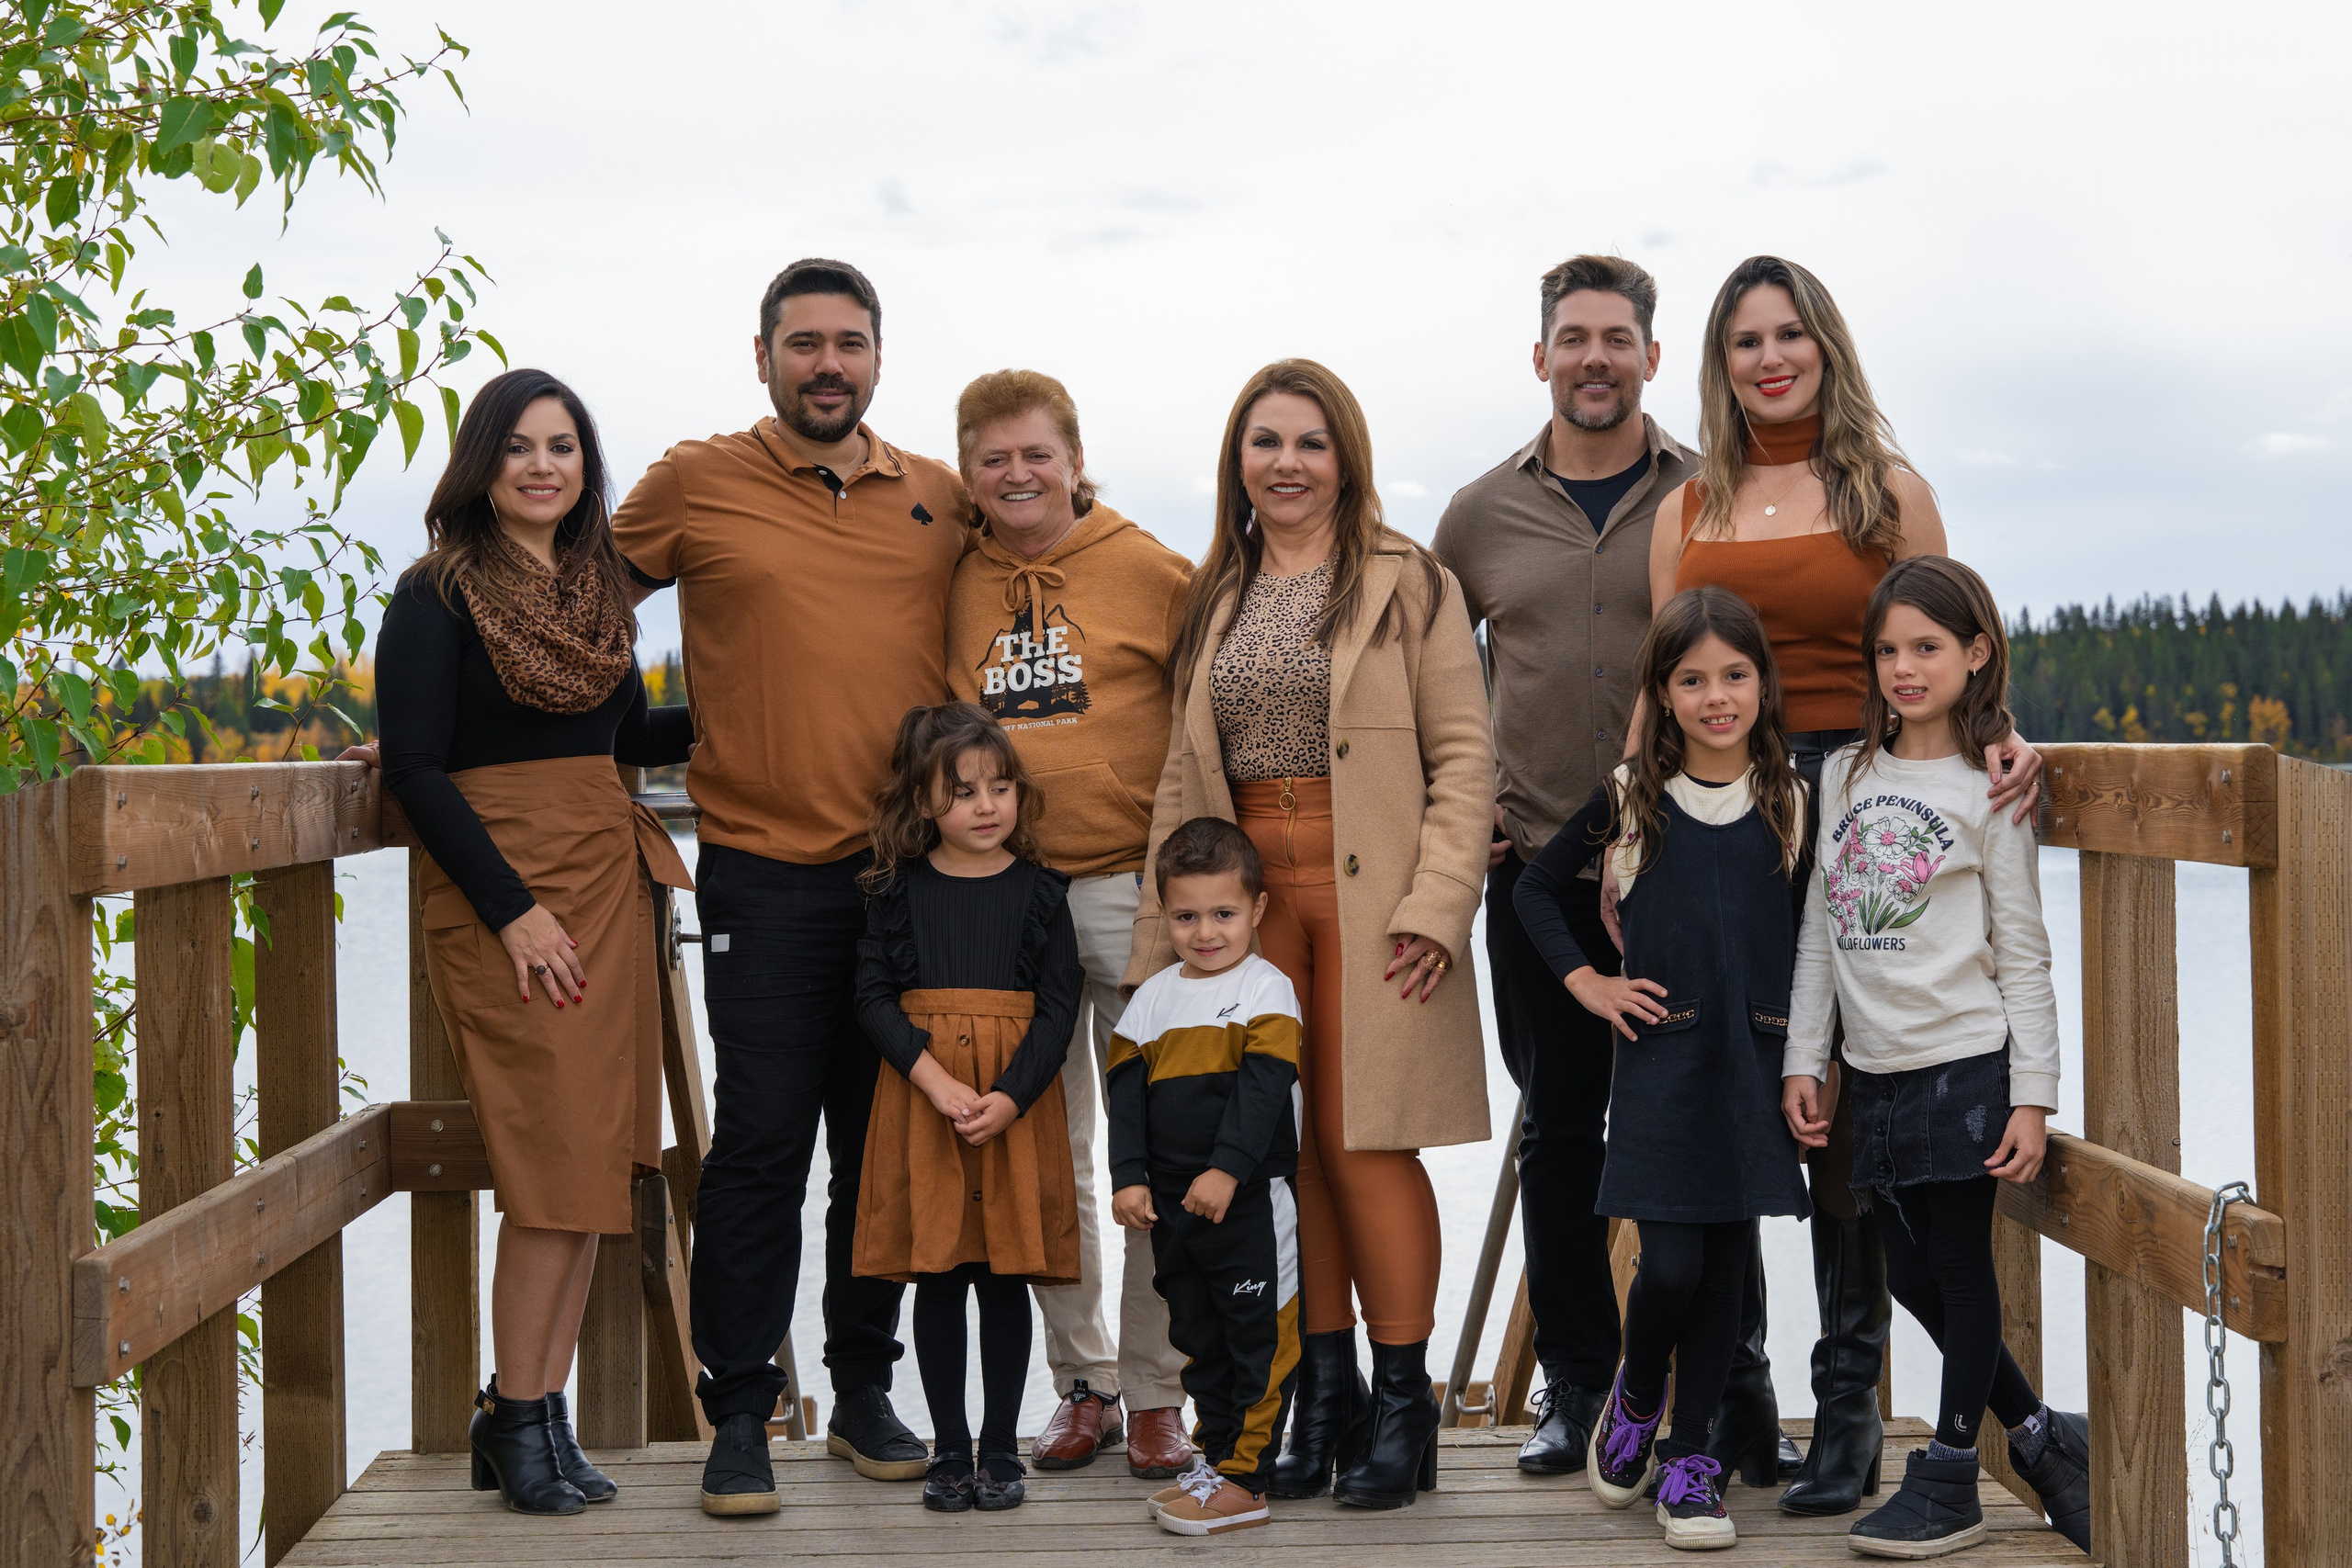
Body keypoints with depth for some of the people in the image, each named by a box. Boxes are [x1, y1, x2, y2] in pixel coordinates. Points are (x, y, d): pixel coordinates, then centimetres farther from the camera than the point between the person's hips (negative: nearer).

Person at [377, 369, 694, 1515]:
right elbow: (414, 768, -10)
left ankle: (541, 1415, 14)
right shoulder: (441, 594, -5)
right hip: (503, 889, -6)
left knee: (596, 1160, 5)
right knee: (558, 1162, -8)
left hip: (608, 877, 6)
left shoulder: (597, 585, 14)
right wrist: (513, 908, -15)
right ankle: (516, 1423, 6)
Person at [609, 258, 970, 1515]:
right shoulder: (693, 486, 1)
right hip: (766, 876, -3)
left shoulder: (941, 501, 10)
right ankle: (738, 1413, 8)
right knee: (761, 1144, -3)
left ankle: (864, 1391, 23)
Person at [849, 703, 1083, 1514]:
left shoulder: (1039, 892, 2)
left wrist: (1009, 1097, -15)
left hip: (1016, 1103, 0)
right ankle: (949, 1449, 15)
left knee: (1005, 1278, 3)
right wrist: (934, 1076, -16)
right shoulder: (900, 890, 3)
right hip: (920, 1100, 0)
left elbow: (1059, 1007, -1)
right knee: (936, 1278, 4)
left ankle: (1000, 1448, 15)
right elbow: (873, 996, -1)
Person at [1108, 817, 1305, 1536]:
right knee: (1199, 1337, 15)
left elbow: (1264, 1087, -15)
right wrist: (1128, 1176, -3)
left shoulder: (1266, 990, -6)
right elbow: (1125, 1089, 8)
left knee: (1258, 1339, -2)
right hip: (1171, 1201, 6)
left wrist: (1227, 1169, -23)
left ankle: (1244, 1481, 2)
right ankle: (1217, 1458, 25)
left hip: (1250, 1200, -6)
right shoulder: (1154, 996, 10)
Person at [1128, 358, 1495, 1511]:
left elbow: (1463, 756, -3)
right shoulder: (1216, 599, 15)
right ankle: (1326, 1389, 18)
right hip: (1247, 892, 4)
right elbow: (1183, 776, 15)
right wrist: (1162, 931, 9)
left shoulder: (1407, 583, 1)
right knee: (1282, 1144, 5)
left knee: (1364, 1138, -5)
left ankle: (1403, 1399, 7)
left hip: (1370, 895, -4)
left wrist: (1436, 903, -13)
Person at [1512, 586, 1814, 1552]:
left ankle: (1691, 1454, 16)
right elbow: (1536, 890, 13)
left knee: (1730, 1256, 3)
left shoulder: (1792, 802, 4)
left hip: (1755, 1052, 2)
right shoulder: (1631, 796, 1)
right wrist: (1586, 982, 3)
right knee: (1671, 1261, -8)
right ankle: (1633, 1402, 21)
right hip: (1661, 1050, -2)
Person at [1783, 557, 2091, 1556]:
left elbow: (2023, 956, -5)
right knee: (1912, 1275, 9)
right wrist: (1800, 1059, 6)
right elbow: (1819, 931, 11)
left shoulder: (1987, 789, -4)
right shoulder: (1846, 776, 9)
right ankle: (2043, 1438, 27)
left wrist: (2032, 1096, -10)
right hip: (1874, 1071, 5)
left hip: (1967, 1063, -5)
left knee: (1961, 1264, 2)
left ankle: (1949, 1481, 14)